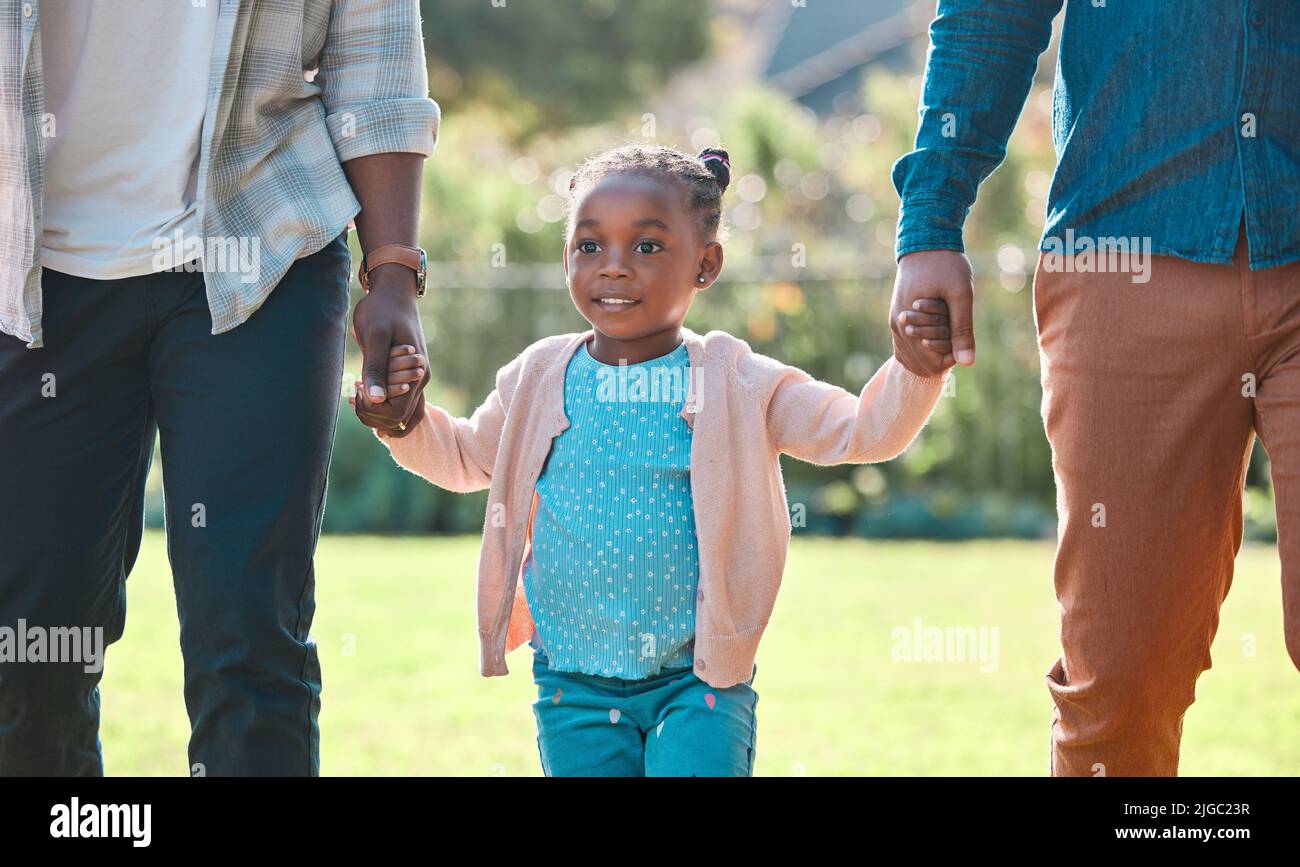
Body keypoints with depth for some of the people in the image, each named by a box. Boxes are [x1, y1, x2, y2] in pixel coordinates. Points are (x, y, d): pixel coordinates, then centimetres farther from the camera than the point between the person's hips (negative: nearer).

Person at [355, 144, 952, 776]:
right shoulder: (540, 380, 3)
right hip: (575, 684, 2)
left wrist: (916, 370, -20)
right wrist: (404, 421, 2)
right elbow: (464, 457, 21)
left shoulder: (736, 385, -4)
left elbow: (862, 430, -3)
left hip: (698, 678, -2)